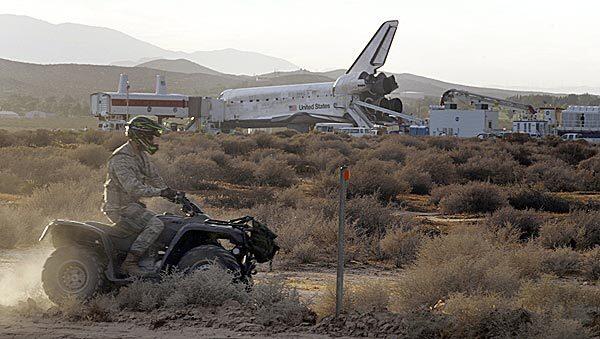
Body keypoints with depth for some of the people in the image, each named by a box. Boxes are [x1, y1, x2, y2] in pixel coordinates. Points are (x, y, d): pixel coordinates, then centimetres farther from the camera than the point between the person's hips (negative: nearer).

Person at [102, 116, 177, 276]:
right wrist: (160, 192, -31)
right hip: (120, 207, -10)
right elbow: (132, 187, -30)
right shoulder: (121, 159, -21)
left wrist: (170, 192, 3)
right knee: (155, 225, -24)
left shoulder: (141, 155, 11)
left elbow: (154, 177, 18)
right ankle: (130, 263, -25)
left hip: (132, 204, 10)